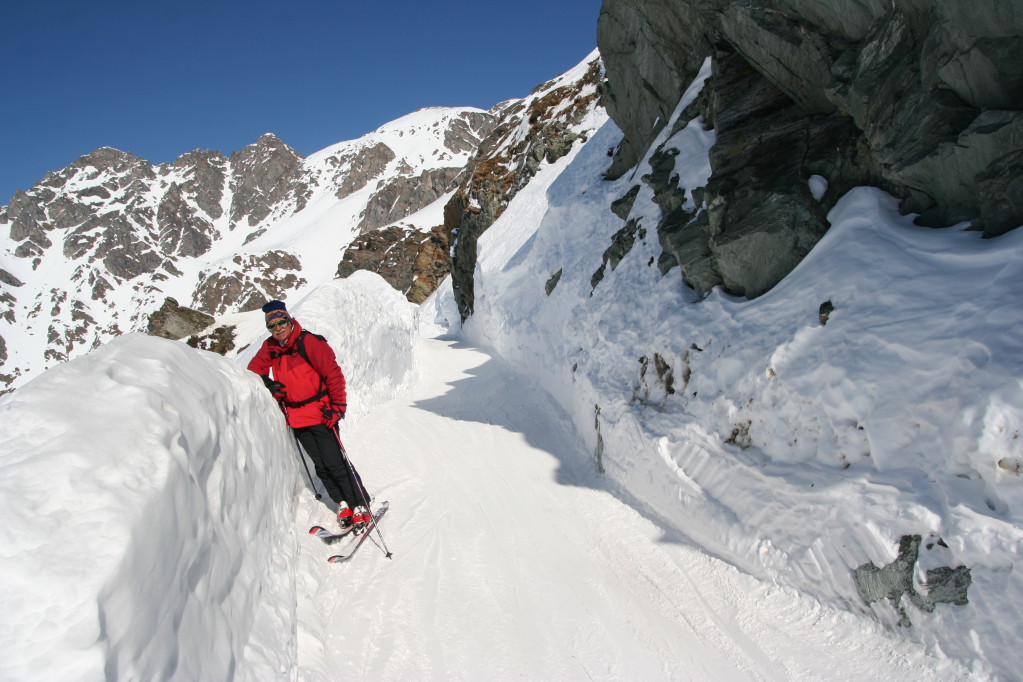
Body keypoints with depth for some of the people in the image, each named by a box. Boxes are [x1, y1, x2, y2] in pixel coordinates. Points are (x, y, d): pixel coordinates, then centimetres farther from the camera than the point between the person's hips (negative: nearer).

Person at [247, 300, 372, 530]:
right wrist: (268, 383, -2)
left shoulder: (308, 342, -13)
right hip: (295, 418, 6)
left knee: (335, 462, -8)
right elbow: (255, 369, 19)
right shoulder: (270, 347, 6)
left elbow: (333, 373, -14)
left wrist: (338, 406, -18)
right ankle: (342, 505, 18)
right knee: (320, 465, 8)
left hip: (320, 413, -6)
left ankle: (360, 505, 1)